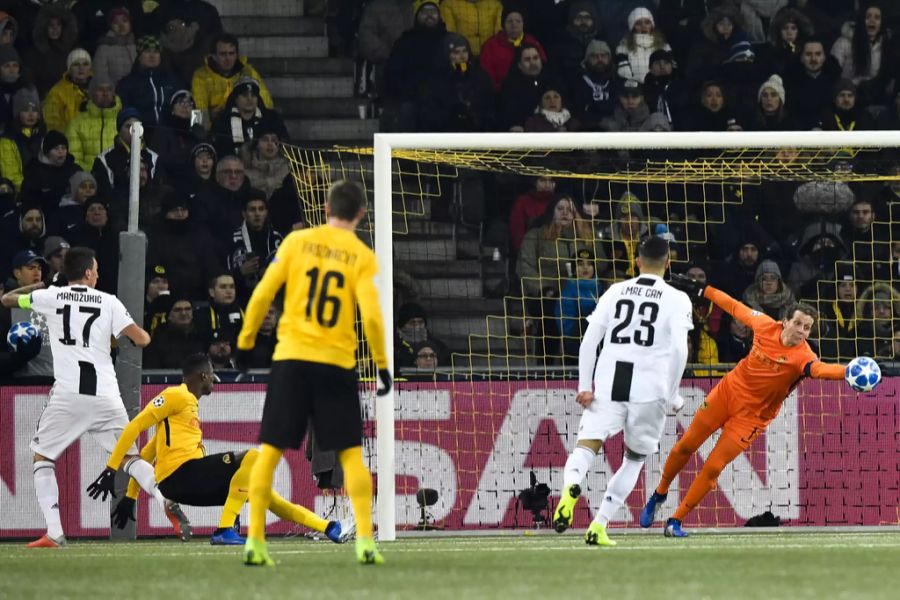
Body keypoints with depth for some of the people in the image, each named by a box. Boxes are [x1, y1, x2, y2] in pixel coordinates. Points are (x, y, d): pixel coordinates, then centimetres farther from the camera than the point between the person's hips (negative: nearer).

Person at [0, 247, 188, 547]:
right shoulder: (109, 302, 6)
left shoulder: (49, 296, 6)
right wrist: (141, 333, 24)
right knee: (130, 456, 12)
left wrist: (36, 286, 38)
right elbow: (141, 340, -1)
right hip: (105, 395, 1)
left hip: (67, 394, -1)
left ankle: (54, 533, -1)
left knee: (42, 457, 13)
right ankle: (167, 502, -13)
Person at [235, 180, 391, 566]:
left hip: (291, 359, 1)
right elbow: (370, 315, -10)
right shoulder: (362, 257, -1)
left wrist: (245, 342, 9)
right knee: (351, 453, 8)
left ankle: (255, 541, 0)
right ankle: (365, 541, -2)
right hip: (337, 363, -1)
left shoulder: (297, 242, 2)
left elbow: (263, 293, -1)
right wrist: (382, 364, 1)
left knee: (270, 451, 5)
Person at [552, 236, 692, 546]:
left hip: (608, 380, 1)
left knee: (587, 444, -11)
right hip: (649, 386, -1)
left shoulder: (615, 291, 13)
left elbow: (589, 340, 6)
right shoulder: (677, 299, 5)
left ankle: (571, 486, -46)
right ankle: (599, 526, 7)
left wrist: (585, 386, 8)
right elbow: (679, 349, -6)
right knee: (635, 457, 17)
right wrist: (673, 396, 3)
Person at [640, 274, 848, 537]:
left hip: (752, 414, -3)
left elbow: (821, 369, -48)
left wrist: (848, 371, -69)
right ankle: (659, 495, 38)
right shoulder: (767, 327, -14)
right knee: (685, 448, 11)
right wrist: (702, 290, 10)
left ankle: (675, 522, 10)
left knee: (713, 468, -7)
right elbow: (737, 308, 3)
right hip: (728, 391, 3)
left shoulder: (802, 357, -26)